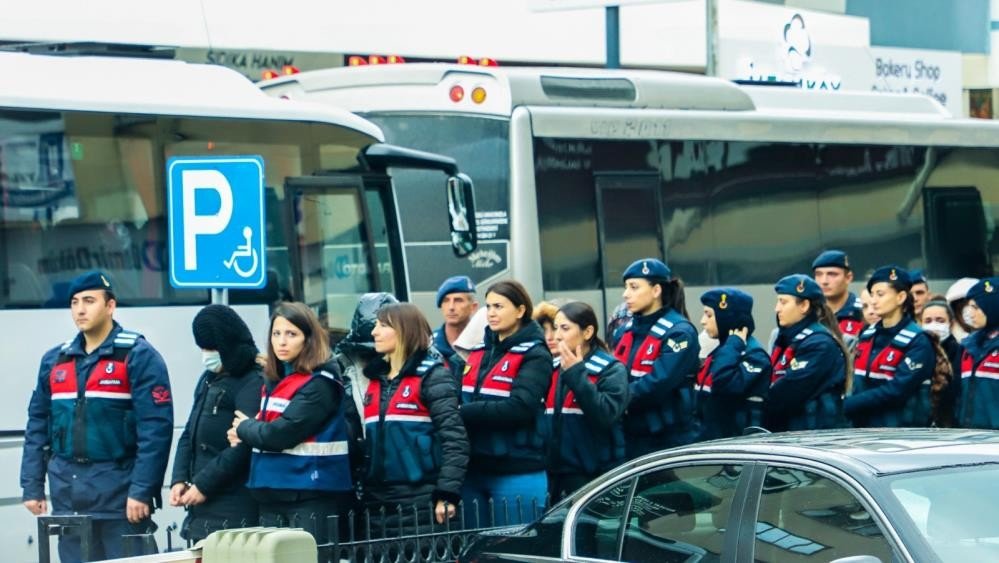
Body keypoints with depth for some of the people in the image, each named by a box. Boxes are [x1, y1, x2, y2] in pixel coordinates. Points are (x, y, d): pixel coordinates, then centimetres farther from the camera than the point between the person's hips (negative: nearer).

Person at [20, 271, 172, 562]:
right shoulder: (54, 361, 12)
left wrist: (142, 491, -18)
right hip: (68, 497, 5)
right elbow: (37, 427, 15)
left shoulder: (138, 356, -6)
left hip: (119, 493, -5)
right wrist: (32, 486, 7)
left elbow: (155, 427, -12)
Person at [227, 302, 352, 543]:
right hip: (272, 496, 8)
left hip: (312, 497, -8)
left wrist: (244, 428, 1)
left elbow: (281, 434, -17)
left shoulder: (320, 384, -11)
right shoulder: (273, 381, 16)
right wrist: (249, 431, -4)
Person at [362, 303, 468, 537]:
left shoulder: (431, 375, -4)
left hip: (422, 505, -6)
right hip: (379, 504, 6)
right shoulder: (376, 379, 17)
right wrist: (360, 495, 16)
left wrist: (447, 495, -19)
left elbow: (454, 438, -11)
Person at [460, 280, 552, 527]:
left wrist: (463, 413, -18)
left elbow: (519, 408, -20)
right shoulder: (479, 352, 15)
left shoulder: (534, 356, -6)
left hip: (517, 475, -6)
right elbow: (460, 399, 12)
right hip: (474, 470, 6)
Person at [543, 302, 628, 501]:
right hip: (558, 476, 6)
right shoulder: (555, 370, 13)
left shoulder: (612, 370, -5)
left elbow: (607, 414, -21)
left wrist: (577, 374, -19)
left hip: (597, 477, -6)